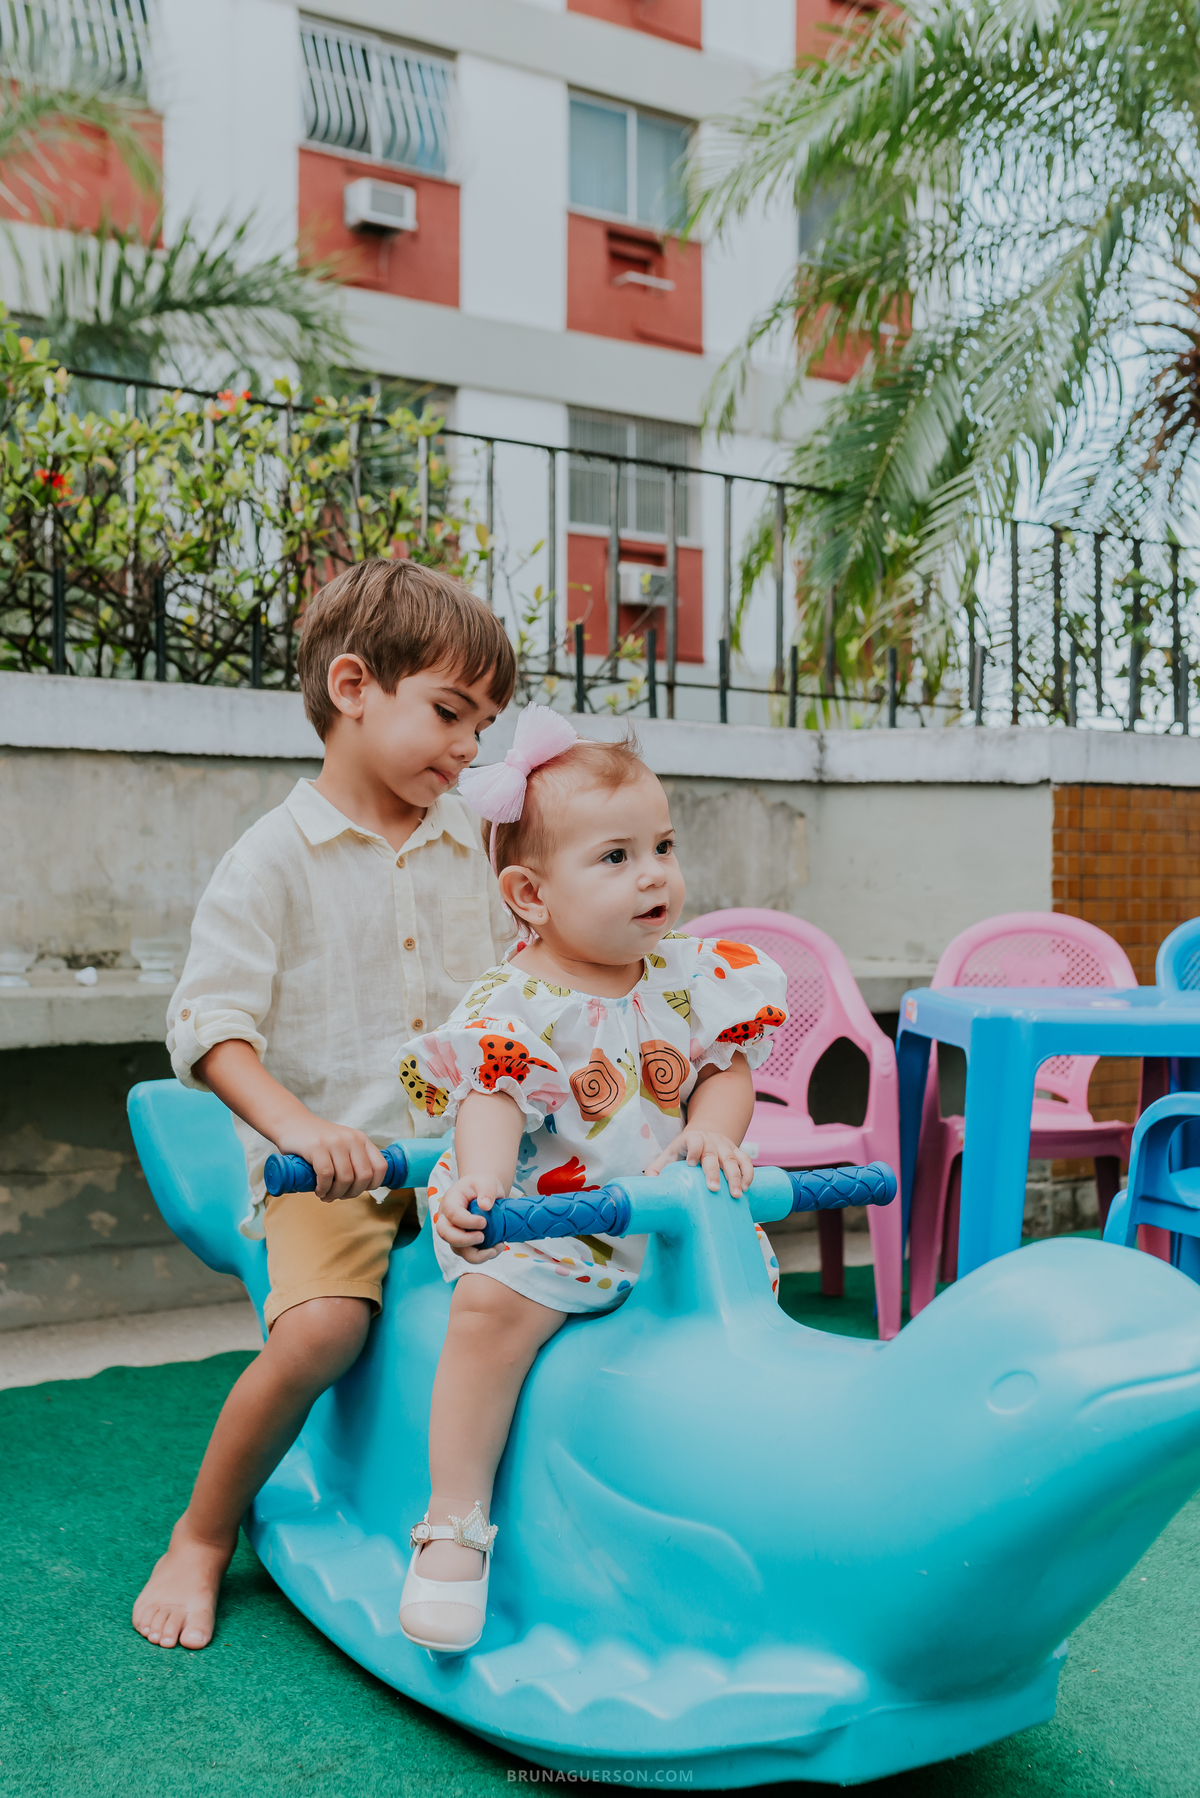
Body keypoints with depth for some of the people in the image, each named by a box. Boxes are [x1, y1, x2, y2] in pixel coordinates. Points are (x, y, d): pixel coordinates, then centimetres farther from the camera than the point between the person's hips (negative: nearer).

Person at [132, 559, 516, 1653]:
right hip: (329, 1168, -5)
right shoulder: (274, 859, -4)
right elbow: (209, 1025, -10)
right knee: (321, 1329, -27)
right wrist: (297, 1125, -24)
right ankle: (204, 1538, 3)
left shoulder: (475, 843, 12)